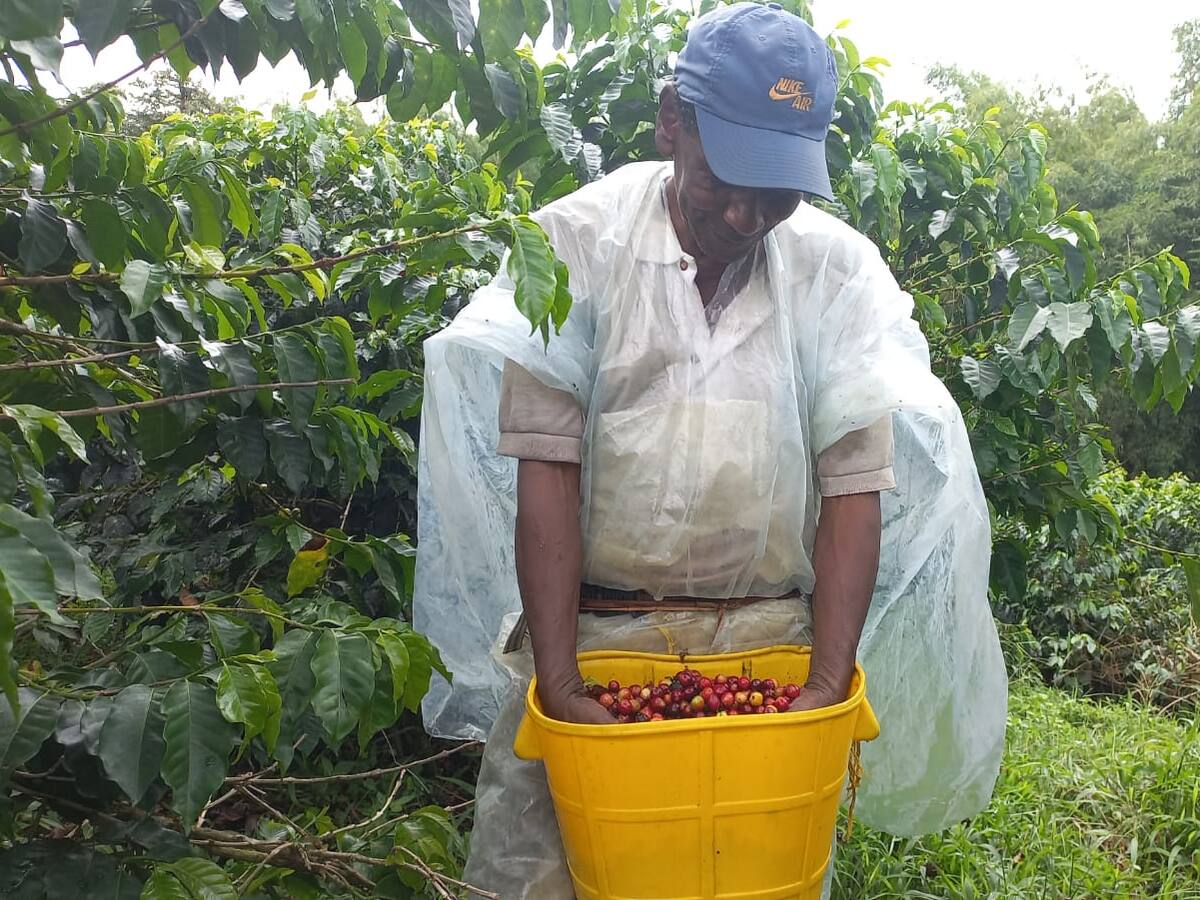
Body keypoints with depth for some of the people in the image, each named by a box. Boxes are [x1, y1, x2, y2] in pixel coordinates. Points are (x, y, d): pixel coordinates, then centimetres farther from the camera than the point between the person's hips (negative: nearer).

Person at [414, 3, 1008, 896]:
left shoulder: (839, 268, -1)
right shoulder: (575, 244, -6)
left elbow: (855, 486, -5)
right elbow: (546, 472, -10)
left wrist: (826, 688, -12)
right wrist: (558, 683, -16)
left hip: (773, 644, 1)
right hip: (593, 632, -1)